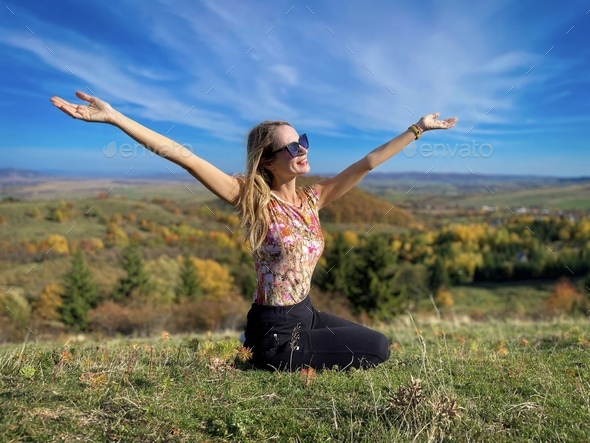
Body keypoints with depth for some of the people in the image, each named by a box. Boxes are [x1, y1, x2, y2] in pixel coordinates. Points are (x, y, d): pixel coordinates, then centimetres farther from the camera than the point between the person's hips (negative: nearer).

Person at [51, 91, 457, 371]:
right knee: (377, 349, 1)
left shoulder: (312, 198, 0)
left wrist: (419, 128, 5)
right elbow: (182, 155, -26)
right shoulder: (254, 199, -18)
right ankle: (275, 361, 9)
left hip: (306, 313, 7)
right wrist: (113, 117, -31)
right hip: (276, 329, -7)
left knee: (375, 344, 22)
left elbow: (368, 162, 4)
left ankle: (293, 357, 21)